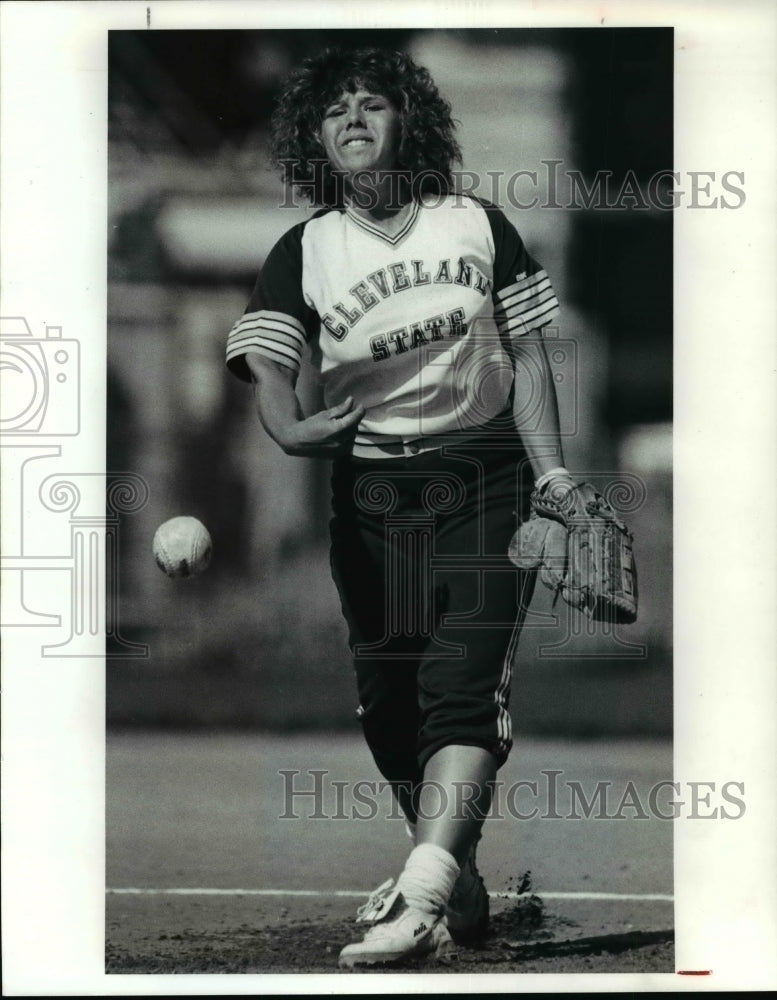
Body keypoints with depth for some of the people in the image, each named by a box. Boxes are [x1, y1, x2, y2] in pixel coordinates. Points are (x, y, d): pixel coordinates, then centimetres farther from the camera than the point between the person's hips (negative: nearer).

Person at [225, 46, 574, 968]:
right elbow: (266, 369, -6)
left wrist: (553, 476, -3)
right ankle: (457, 883, 21)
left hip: (482, 485, -2)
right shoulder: (303, 254, 3)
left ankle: (419, 901, -28)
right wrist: (292, 428, -28)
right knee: (389, 704, 5)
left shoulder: (478, 227, 4)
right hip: (370, 498, 2)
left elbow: (526, 359, 5)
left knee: (462, 687, -17)